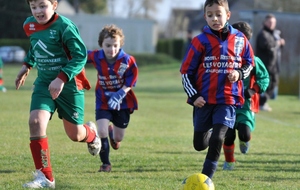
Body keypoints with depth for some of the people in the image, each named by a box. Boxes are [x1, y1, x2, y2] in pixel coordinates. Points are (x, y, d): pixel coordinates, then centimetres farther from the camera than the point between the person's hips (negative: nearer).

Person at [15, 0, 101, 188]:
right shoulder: (30, 26, 1)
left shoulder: (64, 26, -20)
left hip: (69, 84, -5)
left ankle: (91, 133, 47)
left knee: (75, 134, 6)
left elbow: (80, 55, -21)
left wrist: (62, 78, -30)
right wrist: (27, 65, 14)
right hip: (44, 83, 5)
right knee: (36, 121, -19)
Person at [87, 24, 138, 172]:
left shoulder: (128, 61, -21)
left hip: (122, 103, 0)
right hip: (103, 102, 0)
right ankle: (106, 164, 6)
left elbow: (130, 83, -14)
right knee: (102, 132, -15)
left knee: (118, 138, 11)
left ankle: (113, 132, 51)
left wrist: (119, 95, -28)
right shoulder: (95, 57, -17)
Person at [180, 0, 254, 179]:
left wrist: (239, 73, -7)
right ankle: (209, 131, 45)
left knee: (217, 139, -15)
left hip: (228, 99, -1)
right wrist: (193, 96, -8)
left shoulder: (240, 40, 1)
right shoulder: (201, 41, -4)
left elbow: (249, 63, 15)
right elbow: (186, 71, 0)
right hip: (204, 100, 1)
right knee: (200, 144, 8)